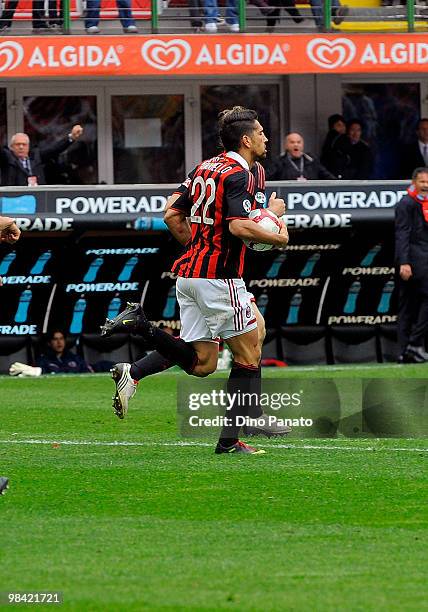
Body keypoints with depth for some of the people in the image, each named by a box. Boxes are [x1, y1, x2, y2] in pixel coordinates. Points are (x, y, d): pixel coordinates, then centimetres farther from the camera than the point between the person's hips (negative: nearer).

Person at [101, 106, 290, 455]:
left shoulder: (205, 168, 14)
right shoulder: (239, 174, -12)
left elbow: (172, 214, 16)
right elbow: (239, 227, -23)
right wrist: (278, 237, -8)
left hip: (189, 273, 8)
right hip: (219, 276, -8)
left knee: (201, 362, 9)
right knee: (248, 352, 3)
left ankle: (132, 373, -12)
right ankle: (230, 440, 0)